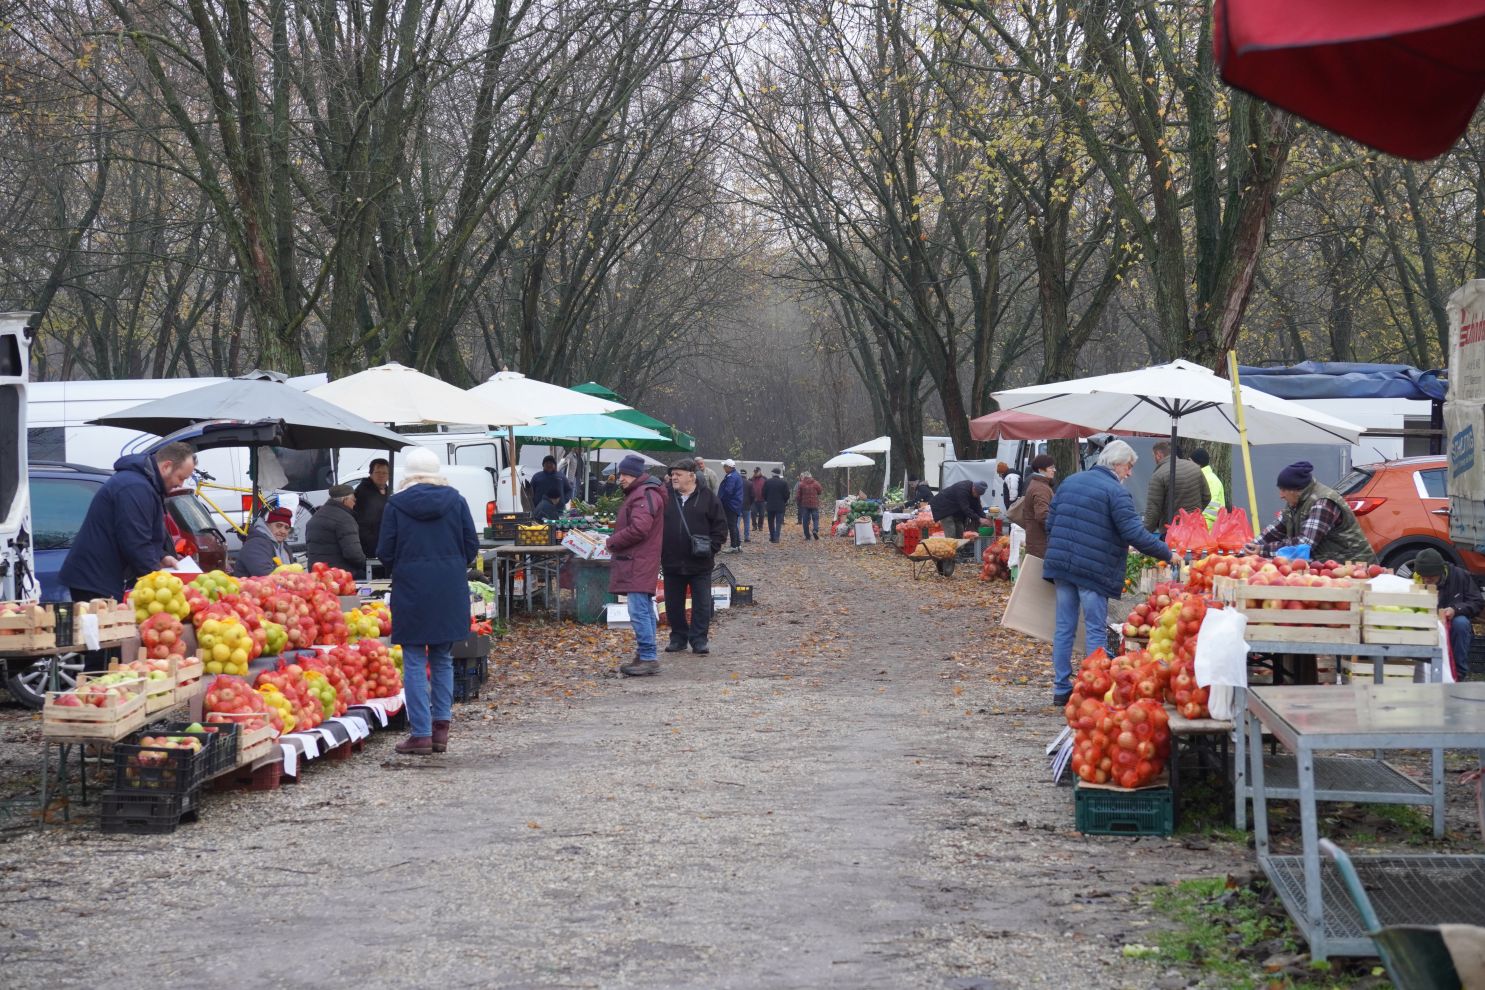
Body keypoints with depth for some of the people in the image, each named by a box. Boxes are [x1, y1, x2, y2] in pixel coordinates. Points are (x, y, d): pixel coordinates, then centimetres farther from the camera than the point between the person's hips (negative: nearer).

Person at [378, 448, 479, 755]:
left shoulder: (396, 504, -4)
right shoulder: (455, 500, 2)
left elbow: (385, 552, -1)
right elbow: (471, 546, 4)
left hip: (411, 591, -3)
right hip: (451, 591, 3)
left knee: (415, 663, 2)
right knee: (443, 660, 14)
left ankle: (420, 733, -1)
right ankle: (441, 727, 11)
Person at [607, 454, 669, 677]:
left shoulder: (644, 495, -14)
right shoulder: (638, 493, 21)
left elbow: (638, 529, -23)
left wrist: (613, 541, -10)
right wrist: (616, 541, 10)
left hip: (639, 564, -11)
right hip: (637, 563, 11)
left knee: (639, 611, -13)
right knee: (644, 611, 13)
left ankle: (648, 657, -13)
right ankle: (646, 657, 18)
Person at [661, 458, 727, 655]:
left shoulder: (707, 497, -2)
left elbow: (720, 526, 1)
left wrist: (711, 548, -7)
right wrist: (659, 551, 0)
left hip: (700, 563, -2)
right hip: (672, 563, 2)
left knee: (702, 603, 1)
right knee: (673, 604, 10)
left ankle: (699, 639, 9)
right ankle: (678, 637, 22)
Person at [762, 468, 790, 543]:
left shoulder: (767, 482, -2)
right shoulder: (784, 483, -6)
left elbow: (764, 493, 1)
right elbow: (786, 494, -4)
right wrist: (785, 501, 14)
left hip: (770, 505, 2)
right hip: (780, 505, -2)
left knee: (771, 522, 13)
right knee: (778, 522, 1)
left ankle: (772, 537, 16)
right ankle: (776, 537, -8)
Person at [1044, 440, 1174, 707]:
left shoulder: (1069, 482, 13)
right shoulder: (1116, 492, -10)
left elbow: (1050, 524, 15)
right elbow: (1134, 534, -16)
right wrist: (1167, 554, -8)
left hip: (1061, 565, 6)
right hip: (1094, 571, -6)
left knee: (1064, 629, 10)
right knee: (1096, 631, 1)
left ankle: (1061, 689, 14)